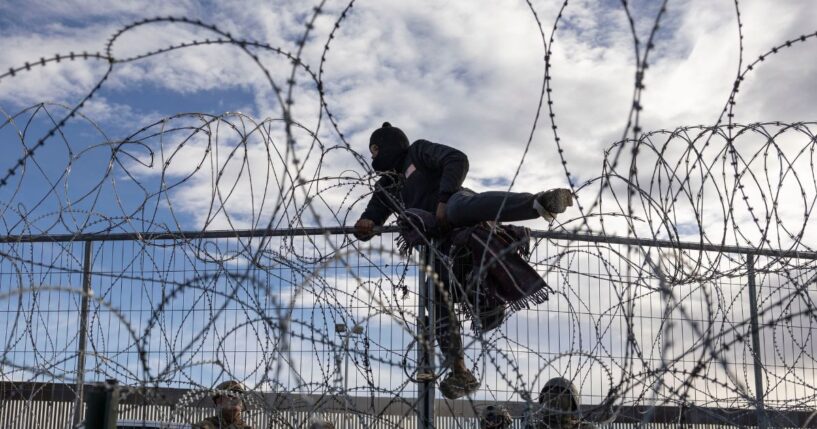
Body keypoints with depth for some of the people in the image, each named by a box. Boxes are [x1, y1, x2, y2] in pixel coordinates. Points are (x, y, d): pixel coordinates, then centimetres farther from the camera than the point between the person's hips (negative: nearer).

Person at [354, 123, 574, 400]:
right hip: (438, 242, 7)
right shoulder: (385, 188, 33)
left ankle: (542, 202, -61)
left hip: (455, 203, -7)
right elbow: (370, 220, 25)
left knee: (461, 206, -43)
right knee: (438, 301, -8)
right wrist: (364, 226, -1)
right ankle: (460, 373, -8)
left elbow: (457, 160, -2)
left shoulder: (418, 152, 14)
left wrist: (443, 199, -15)